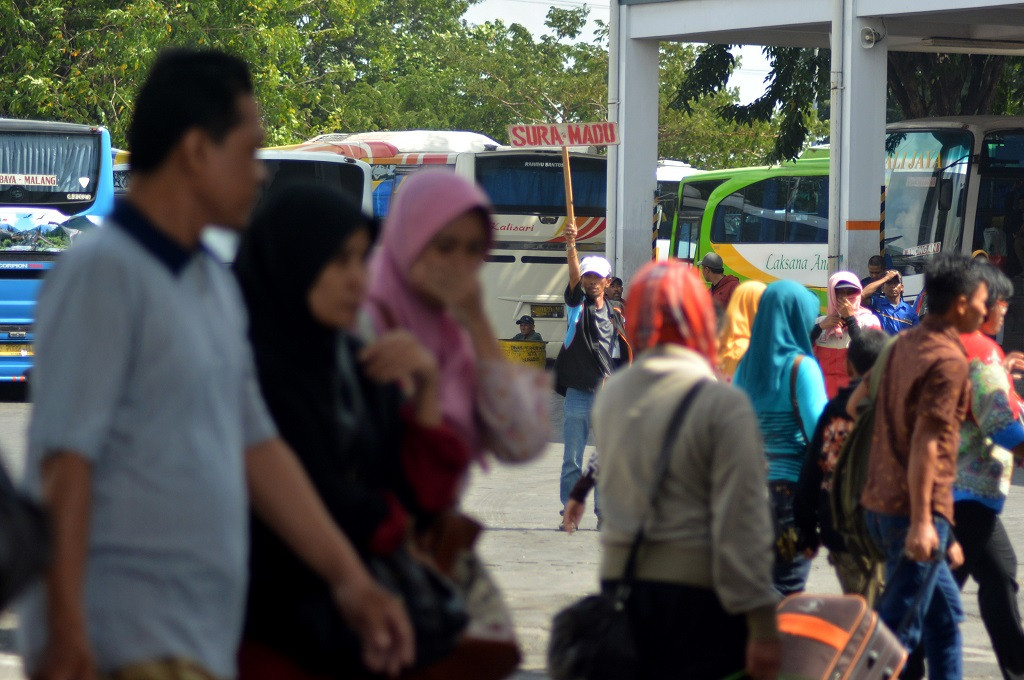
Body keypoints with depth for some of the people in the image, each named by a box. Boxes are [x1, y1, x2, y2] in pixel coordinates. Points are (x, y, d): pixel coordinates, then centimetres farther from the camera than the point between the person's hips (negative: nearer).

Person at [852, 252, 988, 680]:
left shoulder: (904, 344, 10)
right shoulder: (949, 361, -15)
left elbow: (854, 402, 18)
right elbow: (926, 442, -22)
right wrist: (922, 522, -24)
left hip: (880, 503, 9)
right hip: (917, 511, -9)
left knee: (945, 614, 20)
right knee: (898, 628, -7)